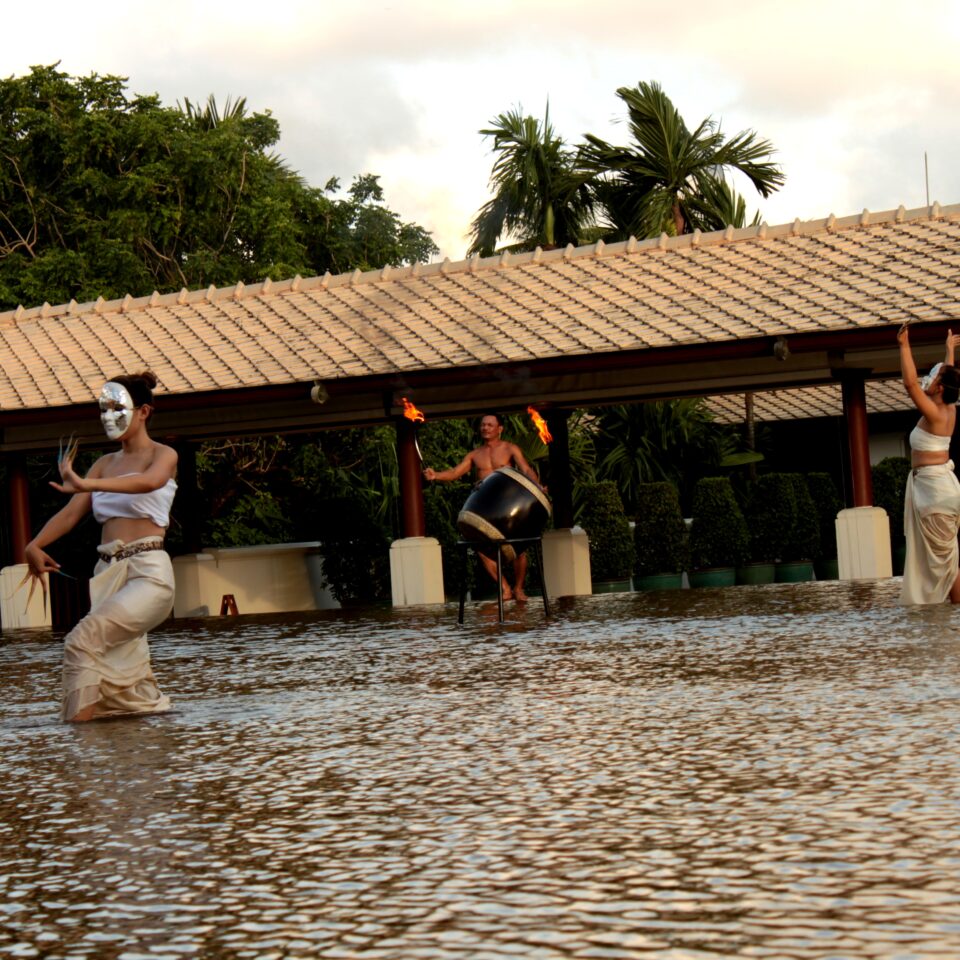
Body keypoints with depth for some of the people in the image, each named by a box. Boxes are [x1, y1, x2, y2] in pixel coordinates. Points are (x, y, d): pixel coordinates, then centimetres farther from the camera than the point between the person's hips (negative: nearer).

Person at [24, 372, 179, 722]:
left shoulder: (162, 455, 1)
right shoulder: (105, 463, 19)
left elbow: (149, 482, -24)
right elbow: (71, 513, 9)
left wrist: (86, 484, -36)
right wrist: (35, 545, -10)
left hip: (147, 573, -7)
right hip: (107, 572, 7)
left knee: (84, 640, -24)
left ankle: (78, 730, -25)